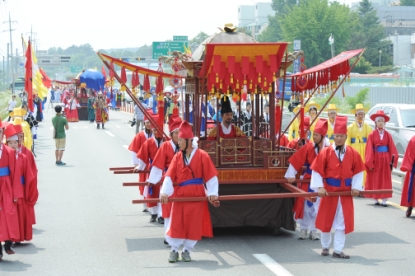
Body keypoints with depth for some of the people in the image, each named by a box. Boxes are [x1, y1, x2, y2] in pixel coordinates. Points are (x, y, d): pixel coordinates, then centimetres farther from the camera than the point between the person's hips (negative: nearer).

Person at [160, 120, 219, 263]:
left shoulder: (202, 156, -6)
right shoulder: (177, 157, 2)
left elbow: (211, 176, -5)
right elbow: (169, 176, -4)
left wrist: (212, 193, -11)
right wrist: (165, 192, -16)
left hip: (196, 196, -2)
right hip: (180, 195, 2)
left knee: (193, 224, 3)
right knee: (176, 223, 1)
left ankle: (186, 250, 17)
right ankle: (174, 250, 14)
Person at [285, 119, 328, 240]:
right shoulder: (308, 147, -10)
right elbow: (296, 161, -12)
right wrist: (291, 175, -16)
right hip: (307, 181, -1)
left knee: (317, 207, 6)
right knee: (305, 206, 4)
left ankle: (313, 230, 17)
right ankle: (303, 229, 16)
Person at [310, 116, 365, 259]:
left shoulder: (353, 153, -2)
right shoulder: (326, 152, -8)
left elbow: (358, 171, 6)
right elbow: (317, 170, -7)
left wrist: (356, 187, -3)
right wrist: (319, 187, -15)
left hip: (346, 192, 1)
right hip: (329, 191, -1)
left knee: (343, 221, 2)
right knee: (326, 220, 8)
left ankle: (338, 250, 9)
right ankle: (325, 247, 26)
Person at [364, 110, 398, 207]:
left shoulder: (388, 135, 4)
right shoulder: (372, 135, -3)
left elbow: (392, 148, 2)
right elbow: (369, 150, -5)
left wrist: (393, 160, -6)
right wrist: (370, 162, -11)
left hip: (385, 159, 2)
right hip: (375, 159, -2)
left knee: (385, 180, 3)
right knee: (375, 180, 4)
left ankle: (384, 200, 5)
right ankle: (376, 200, 10)